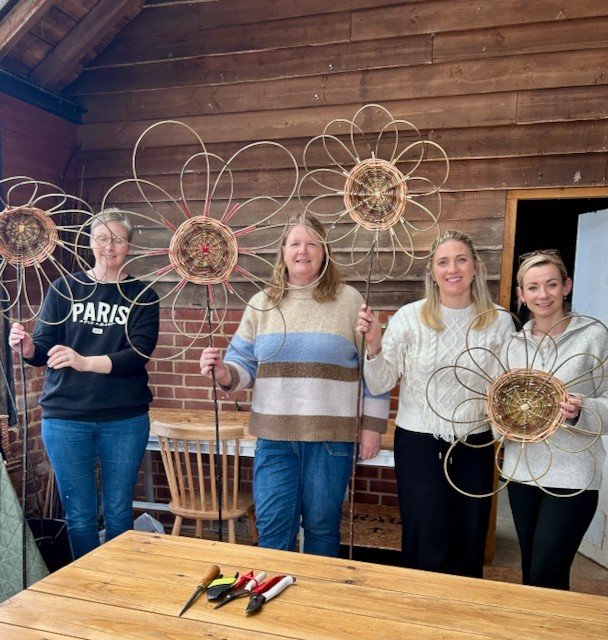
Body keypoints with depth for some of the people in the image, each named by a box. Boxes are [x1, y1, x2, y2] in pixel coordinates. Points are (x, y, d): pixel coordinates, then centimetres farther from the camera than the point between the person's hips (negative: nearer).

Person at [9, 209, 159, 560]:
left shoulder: (142, 296, 1)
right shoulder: (65, 288, 4)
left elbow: (138, 354, -12)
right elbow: (43, 349, 1)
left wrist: (85, 362, -26)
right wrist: (27, 348, -22)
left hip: (125, 420, 0)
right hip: (66, 419, 1)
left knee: (119, 512, 11)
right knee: (80, 515, 9)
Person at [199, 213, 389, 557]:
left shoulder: (349, 300, -2)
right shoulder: (262, 303, 7)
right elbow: (244, 363, 6)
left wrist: (373, 425, -3)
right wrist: (224, 373, -16)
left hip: (331, 437, -2)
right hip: (274, 436, 2)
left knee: (322, 527, 13)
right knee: (272, 527, 8)